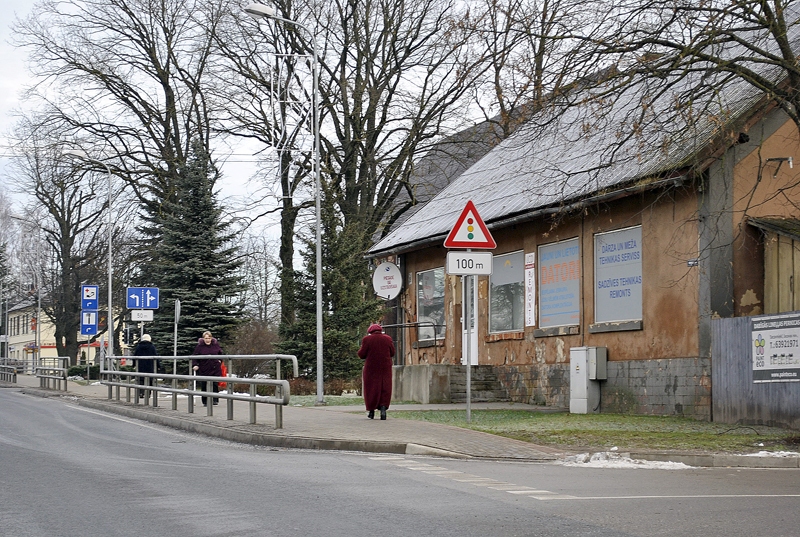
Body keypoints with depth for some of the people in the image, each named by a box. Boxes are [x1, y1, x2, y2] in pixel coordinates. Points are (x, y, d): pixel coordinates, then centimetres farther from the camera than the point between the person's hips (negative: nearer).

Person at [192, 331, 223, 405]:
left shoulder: (216, 345, 4)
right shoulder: (199, 346, -3)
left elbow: (220, 353, 22)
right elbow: (194, 357, 1)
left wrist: (220, 361, 12)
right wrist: (195, 365, -11)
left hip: (215, 369, 1)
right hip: (204, 369, -1)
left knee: (215, 384, -2)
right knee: (205, 386, 0)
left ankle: (215, 400, 7)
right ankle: (205, 401, 9)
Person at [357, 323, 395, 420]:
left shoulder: (367, 339, -8)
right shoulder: (388, 339, 0)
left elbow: (361, 355, -6)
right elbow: (392, 353, 9)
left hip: (371, 368, -1)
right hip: (385, 368, 1)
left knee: (371, 389, 9)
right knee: (385, 388, 6)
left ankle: (371, 411, 12)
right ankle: (383, 407, -10)